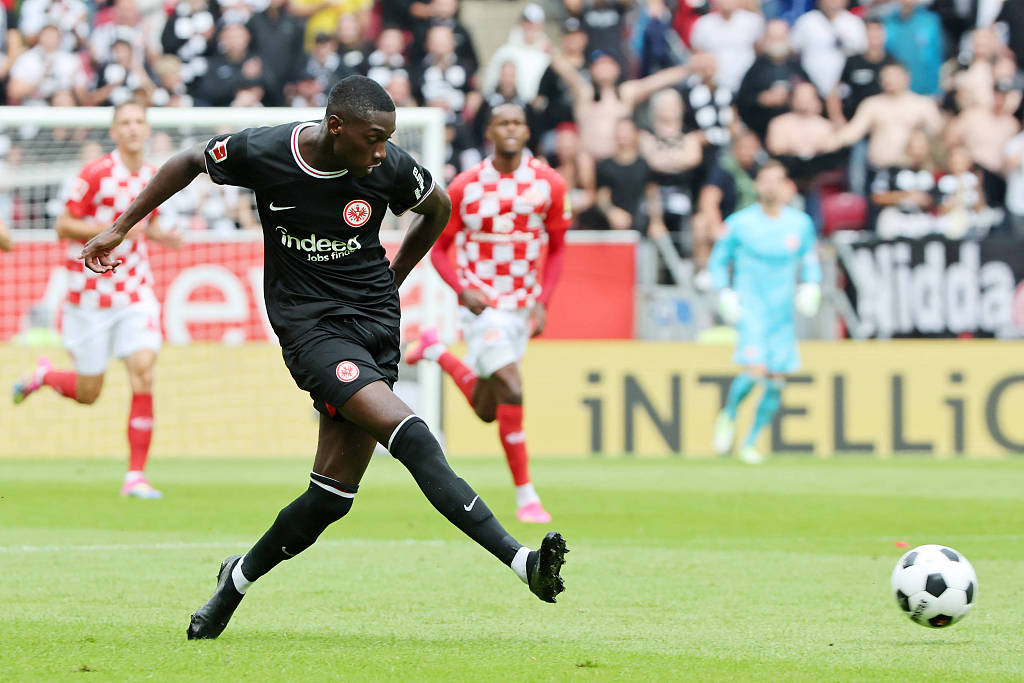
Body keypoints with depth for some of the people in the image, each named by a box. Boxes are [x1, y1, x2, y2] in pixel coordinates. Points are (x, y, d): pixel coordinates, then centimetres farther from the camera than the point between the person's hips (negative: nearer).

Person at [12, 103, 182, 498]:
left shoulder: (155, 178, 5)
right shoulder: (96, 174, -12)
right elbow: (63, 227, -12)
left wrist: (160, 235, 0)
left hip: (135, 293, 4)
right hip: (91, 295, -4)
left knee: (144, 376, -14)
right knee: (88, 393, 4)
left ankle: (136, 476, -8)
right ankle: (43, 376, 39)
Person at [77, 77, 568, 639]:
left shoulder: (390, 168, -6)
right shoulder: (261, 152, -10)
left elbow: (437, 209, 16)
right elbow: (190, 163, 10)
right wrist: (120, 228, 15)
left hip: (375, 322, 3)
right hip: (310, 324, -3)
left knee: (333, 495, 0)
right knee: (409, 435, -25)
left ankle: (239, 577, 27)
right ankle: (520, 559, -32)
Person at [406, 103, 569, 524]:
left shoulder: (549, 184, -3)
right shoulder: (466, 187, -8)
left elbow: (557, 248, 8)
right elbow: (438, 249, 0)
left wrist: (542, 303, -5)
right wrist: (463, 289, -19)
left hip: (523, 305, 4)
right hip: (482, 305, -4)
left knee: (486, 411, 13)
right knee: (511, 391, -18)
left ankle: (437, 352, 41)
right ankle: (525, 496, -9)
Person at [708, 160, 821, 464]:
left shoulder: (801, 223, 3)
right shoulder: (739, 223, -4)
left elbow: (810, 260, 17)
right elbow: (718, 261, 7)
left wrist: (811, 288, -1)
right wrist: (726, 295, -7)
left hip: (783, 312, 4)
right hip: (750, 307, -4)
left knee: (776, 382, 2)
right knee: (755, 371, -21)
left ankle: (750, 442, 20)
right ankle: (729, 415, 9)